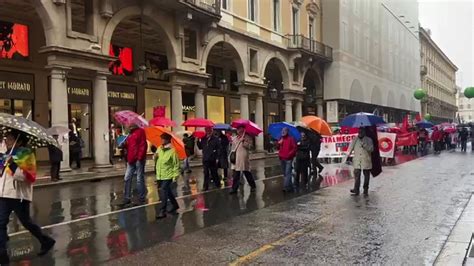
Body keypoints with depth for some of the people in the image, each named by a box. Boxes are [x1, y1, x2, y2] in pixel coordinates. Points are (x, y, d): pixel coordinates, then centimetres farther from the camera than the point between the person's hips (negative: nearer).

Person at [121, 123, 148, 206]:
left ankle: (142, 199, 9)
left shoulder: (140, 131, -5)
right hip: (131, 160, 8)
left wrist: (140, 157, -18)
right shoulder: (130, 134, 19)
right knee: (127, 179, 7)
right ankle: (127, 198, 14)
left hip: (138, 159, -8)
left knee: (140, 179, -1)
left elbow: (143, 145, -12)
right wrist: (124, 145, 2)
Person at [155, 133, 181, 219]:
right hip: (160, 175, 7)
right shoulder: (159, 149, 5)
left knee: (163, 192, -10)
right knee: (168, 192, 18)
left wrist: (175, 176, -14)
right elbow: (156, 160, 21)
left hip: (168, 176, -7)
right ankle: (175, 205, 36)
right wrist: (155, 156, -1)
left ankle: (162, 211, -4)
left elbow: (176, 165, -11)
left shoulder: (172, 151, -13)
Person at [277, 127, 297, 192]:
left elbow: (294, 148, -10)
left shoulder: (291, 138, -5)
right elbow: (278, 148, 15)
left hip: (288, 158, -7)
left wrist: (289, 154, -17)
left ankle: (286, 187, -14)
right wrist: (279, 144, -5)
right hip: (282, 158, 7)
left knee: (288, 173, -12)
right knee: (285, 173, 14)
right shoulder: (281, 139, 14)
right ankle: (290, 186, 26)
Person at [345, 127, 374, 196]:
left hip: (366, 161, -1)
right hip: (357, 162, 1)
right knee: (357, 176, -6)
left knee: (366, 176, 6)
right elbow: (350, 149, 11)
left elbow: (371, 149, -8)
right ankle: (356, 190, -5)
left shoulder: (369, 140, 3)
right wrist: (347, 157, 4)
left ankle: (365, 190, 16)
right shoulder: (355, 140, 9)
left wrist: (364, 145, -21)